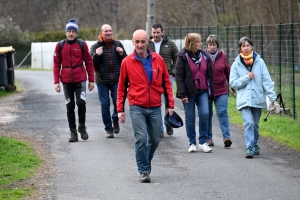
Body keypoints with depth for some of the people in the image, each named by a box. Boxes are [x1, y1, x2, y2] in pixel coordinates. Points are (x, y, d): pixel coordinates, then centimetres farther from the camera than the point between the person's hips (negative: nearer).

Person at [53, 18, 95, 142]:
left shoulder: (82, 45, 2)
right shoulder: (60, 46, 4)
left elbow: (89, 63, 6)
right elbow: (56, 64, 6)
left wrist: (91, 80, 4)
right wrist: (56, 82, -1)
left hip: (80, 80, -2)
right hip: (66, 81, 2)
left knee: (81, 102, -15)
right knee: (70, 106, 5)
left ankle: (82, 127, 7)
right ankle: (73, 132, 13)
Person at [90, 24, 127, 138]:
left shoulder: (117, 44, 9)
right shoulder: (95, 46, 3)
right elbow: (91, 64, -1)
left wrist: (122, 54, -5)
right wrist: (96, 55, -17)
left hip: (117, 80, 1)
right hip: (102, 81, -1)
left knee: (118, 102, -6)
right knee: (105, 105, 0)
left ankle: (115, 120, 24)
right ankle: (108, 129, 11)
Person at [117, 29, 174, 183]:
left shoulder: (158, 60, 2)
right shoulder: (127, 62, -2)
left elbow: (166, 82, 9)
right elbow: (122, 87, 5)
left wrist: (170, 104, 5)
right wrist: (120, 109, 3)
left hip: (155, 108, 3)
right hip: (137, 108, -2)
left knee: (155, 140, 9)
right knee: (141, 139, -13)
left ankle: (146, 163, 35)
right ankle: (144, 171, -3)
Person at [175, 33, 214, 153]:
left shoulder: (204, 56, 9)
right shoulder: (183, 57, -5)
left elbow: (209, 75, 13)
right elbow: (179, 76, -8)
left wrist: (211, 92, 10)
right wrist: (182, 94, -15)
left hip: (202, 91, 3)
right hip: (189, 92, -3)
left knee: (204, 114, -12)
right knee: (190, 118, 4)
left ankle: (203, 142, -2)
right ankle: (192, 143, 16)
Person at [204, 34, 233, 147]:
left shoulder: (222, 56, 5)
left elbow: (228, 71, 14)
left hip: (221, 90, 0)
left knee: (222, 113, -8)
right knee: (207, 114, 6)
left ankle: (226, 137, -12)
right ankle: (208, 138, 15)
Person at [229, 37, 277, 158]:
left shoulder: (259, 62, 3)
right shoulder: (236, 64, 3)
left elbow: (266, 80, 0)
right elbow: (233, 83, 2)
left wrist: (272, 97, -6)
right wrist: (247, 78, -10)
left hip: (257, 98, 2)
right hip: (244, 99, -2)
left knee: (255, 124, 11)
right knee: (248, 123, -17)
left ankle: (254, 145, 29)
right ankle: (250, 148, -19)